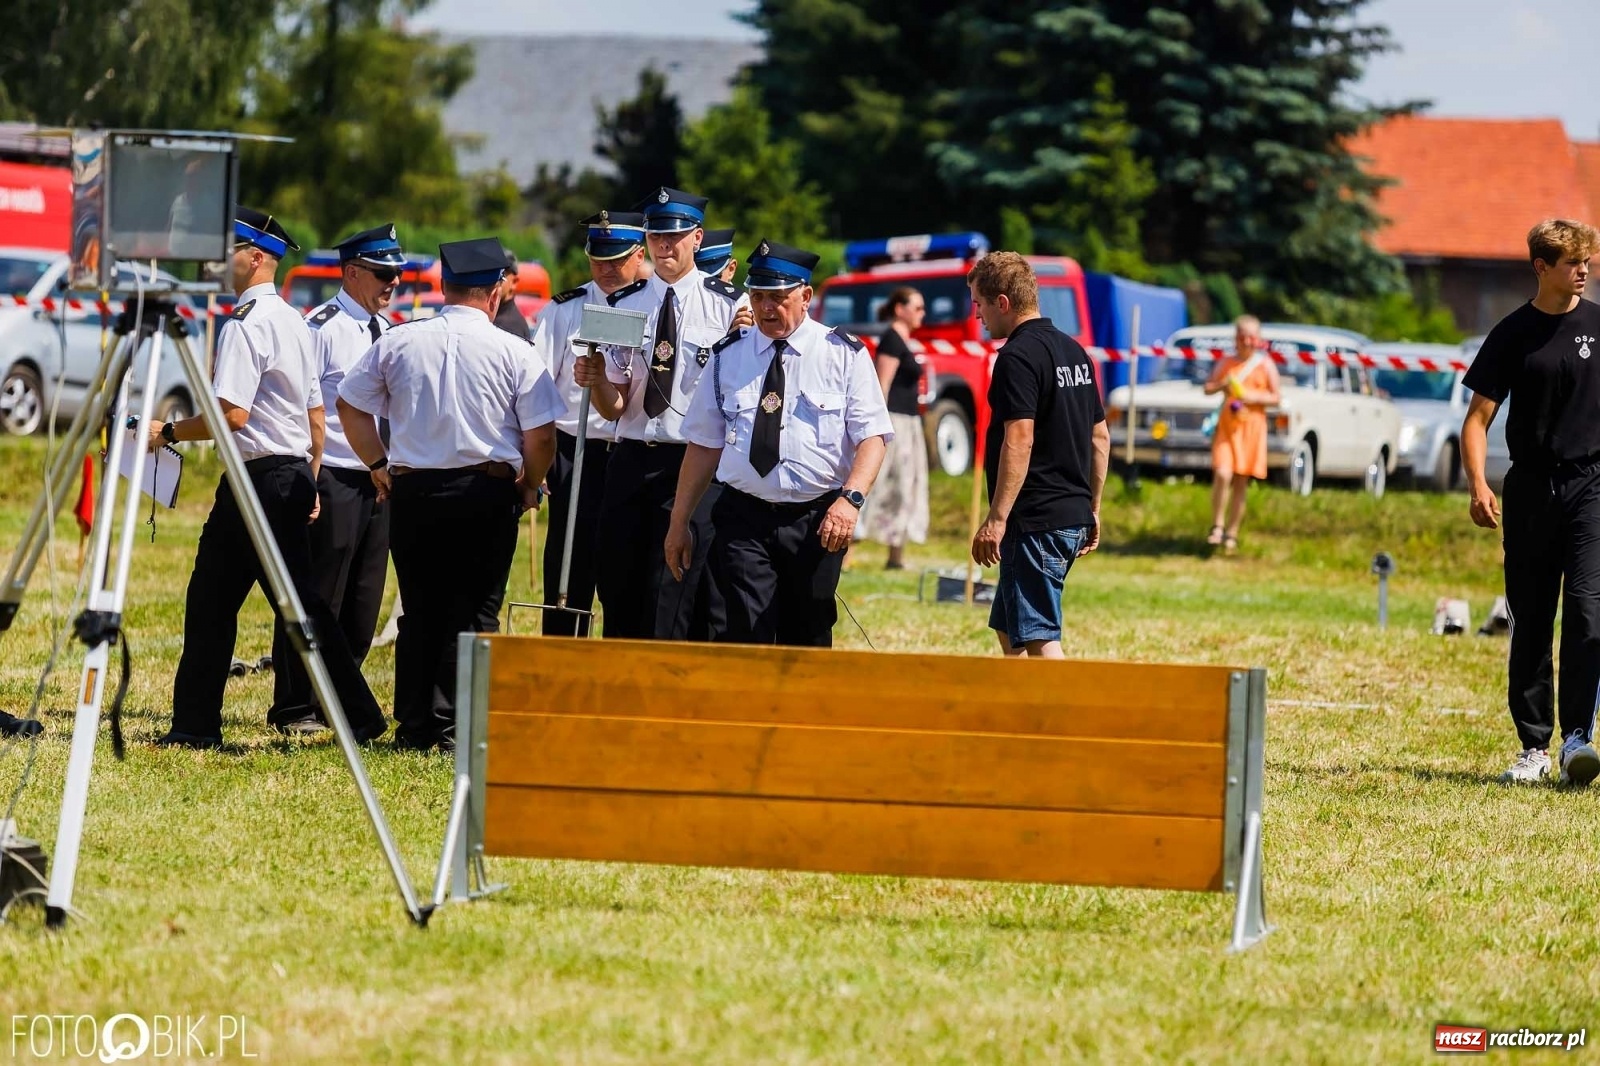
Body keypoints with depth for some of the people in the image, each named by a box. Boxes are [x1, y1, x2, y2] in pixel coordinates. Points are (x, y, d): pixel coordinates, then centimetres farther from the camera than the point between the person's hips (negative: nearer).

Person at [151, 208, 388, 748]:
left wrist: (169, 432, -12)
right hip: (295, 473, 9)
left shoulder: (245, 323, -15)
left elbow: (232, 414, -22)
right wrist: (309, 483, 23)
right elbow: (316, 415, 18)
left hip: (258, 480, -9)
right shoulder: (294, 322, 14)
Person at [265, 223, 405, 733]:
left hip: (379, 481, 7)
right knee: (317, 600, -3)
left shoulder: (386, 331, 14)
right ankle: (295, 707, 4)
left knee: (362, 605, 10)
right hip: (333, 480, -7)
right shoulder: (323, 327, -9)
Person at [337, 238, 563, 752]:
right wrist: (529, 486, 11)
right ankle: (453, 725, -5)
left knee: (419, 608, 11)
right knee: (474, 610, 2)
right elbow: (541, 435, -6)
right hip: (488, 491, -3)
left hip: (411, 491, 3)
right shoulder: (514, 352, -5)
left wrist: (379, 465, 17)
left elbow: (350, 404, 10)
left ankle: (414, 726, 10)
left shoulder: (398, 342, 3)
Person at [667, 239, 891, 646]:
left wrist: (851, 498, -22)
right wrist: (679, 522, 10)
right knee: (747, 640, -12)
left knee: (808, 640, 5)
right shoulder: (729, 356, 9)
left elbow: (872, 436, -5)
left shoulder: (844, 354, 1)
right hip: (744, 518, 1)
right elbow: (705, 444, 12)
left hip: (817, 522, -1)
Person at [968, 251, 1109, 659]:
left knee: (1037, 638, -9)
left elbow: (1019, 442, -22)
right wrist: (1093, 509, 27)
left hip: (1036, 521, -10)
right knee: (1007, 628, 18)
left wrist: (997, 519, -22)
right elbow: (1100, 436, 21)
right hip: (1074, 516, 10)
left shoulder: (1018, 357, -13)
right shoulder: (1074, 351, 16)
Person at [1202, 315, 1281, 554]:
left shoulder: (1265, 365, 2)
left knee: (1241, 482, 4)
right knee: (1222, 474, -18)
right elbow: (1208, 388, 10)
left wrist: (1252, 398, -13)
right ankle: (1217, 526, -7)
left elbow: (1276, 398, 2)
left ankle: (1232, 533, 13)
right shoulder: (1227, 363, 7)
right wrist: (1222, 385, -11)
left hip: (1251, 426, 0)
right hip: (1226, 425, 0)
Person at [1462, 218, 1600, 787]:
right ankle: (1533, 746, 12)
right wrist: (1477, 484, -11)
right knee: (1530, 622, 5)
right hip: (1531, 489, 1)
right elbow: (1478, 417, 3)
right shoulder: (1514, 334, 3)